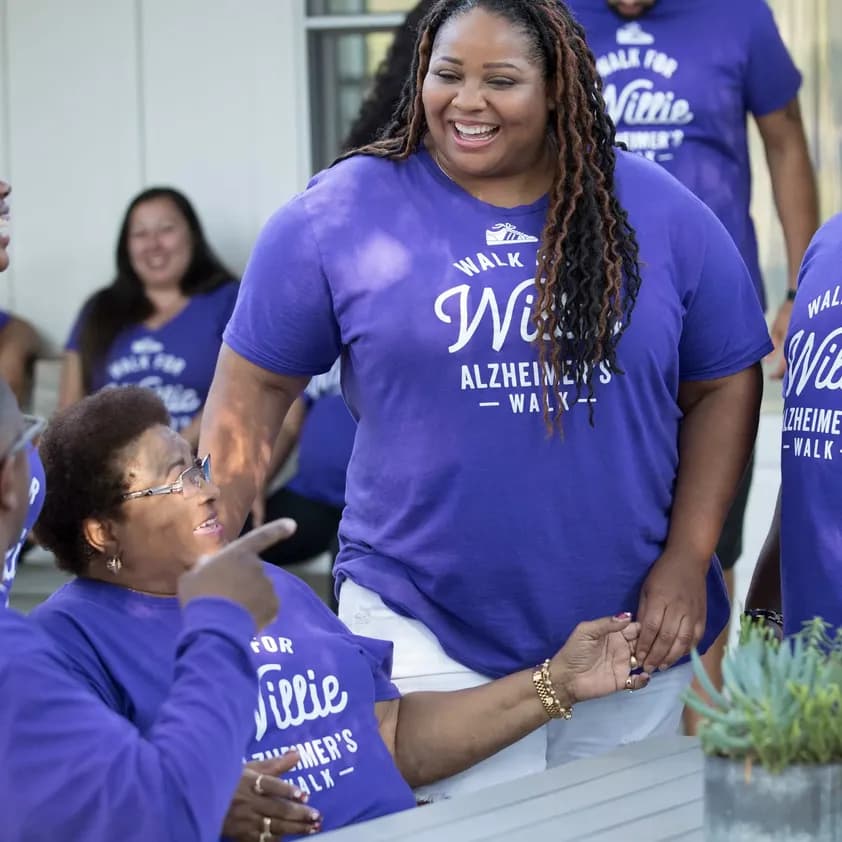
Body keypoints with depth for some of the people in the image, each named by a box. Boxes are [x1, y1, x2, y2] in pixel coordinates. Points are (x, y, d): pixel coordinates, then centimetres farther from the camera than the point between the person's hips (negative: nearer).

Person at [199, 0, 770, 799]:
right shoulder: (338, 216, -5)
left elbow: (723, 383, 6)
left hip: (632, 636, 3)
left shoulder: (657, 213, 1)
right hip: (427, 638, -3)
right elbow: (254, 389, 0)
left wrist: (688, 559, -3)